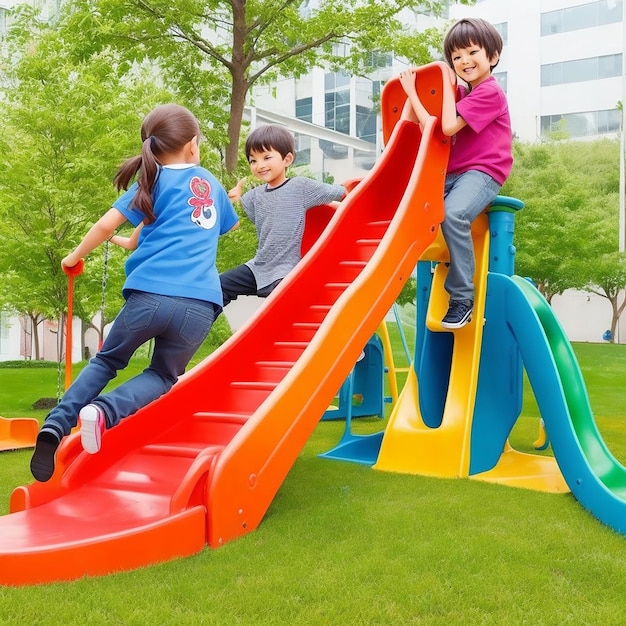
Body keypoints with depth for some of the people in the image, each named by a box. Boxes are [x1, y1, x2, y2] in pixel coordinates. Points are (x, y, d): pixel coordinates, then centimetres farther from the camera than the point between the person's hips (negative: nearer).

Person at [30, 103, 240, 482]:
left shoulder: (154, 179, 12)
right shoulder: (211, 183, 22)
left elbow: (107, 224, 2)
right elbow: (230, 225, 43)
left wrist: (75, 256, 18)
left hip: (150, 295, -1)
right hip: (200, 306, 1)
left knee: (106, 361, 22)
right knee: (163, 376, 21)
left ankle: (56, 424, -2)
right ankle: (105, 411, -10)